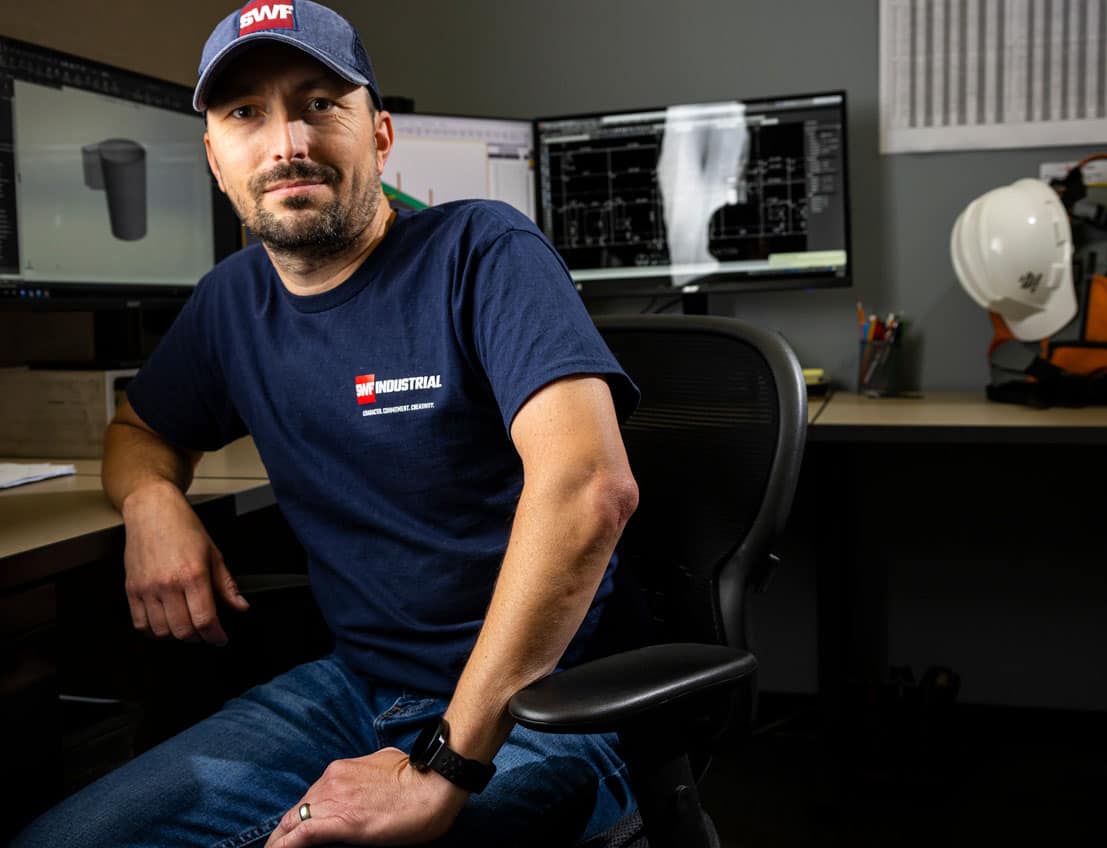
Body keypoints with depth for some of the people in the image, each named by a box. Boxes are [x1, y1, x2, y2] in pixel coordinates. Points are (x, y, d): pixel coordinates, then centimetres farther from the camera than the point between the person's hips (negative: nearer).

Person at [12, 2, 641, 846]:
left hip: (536, 710, -5)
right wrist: (152, 500, -2)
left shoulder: (484, 251, -14)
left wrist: (442, 767, -29)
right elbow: (137, 432, 25)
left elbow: (589, 487, -29)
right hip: (352, 686, 6)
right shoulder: (233, 299, 7)